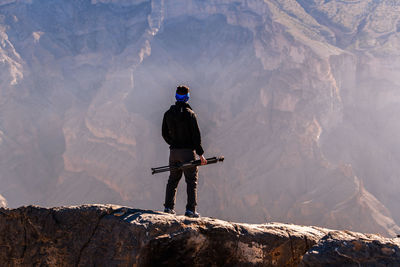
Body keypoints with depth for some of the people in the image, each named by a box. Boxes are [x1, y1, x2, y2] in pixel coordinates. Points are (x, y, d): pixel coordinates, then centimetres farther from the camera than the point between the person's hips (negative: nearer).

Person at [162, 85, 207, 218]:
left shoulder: (168, 114, 4)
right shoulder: (190, 114, -11)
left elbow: (165, 134, 12)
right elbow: (196, 135, -12)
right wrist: (200, 154, -8)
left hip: (174, 152, 5)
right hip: (188, 151, -5)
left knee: (172, 179, 15)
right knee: (191, 181, 1)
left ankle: (168, 207, 13)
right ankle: (190, 209, -5)